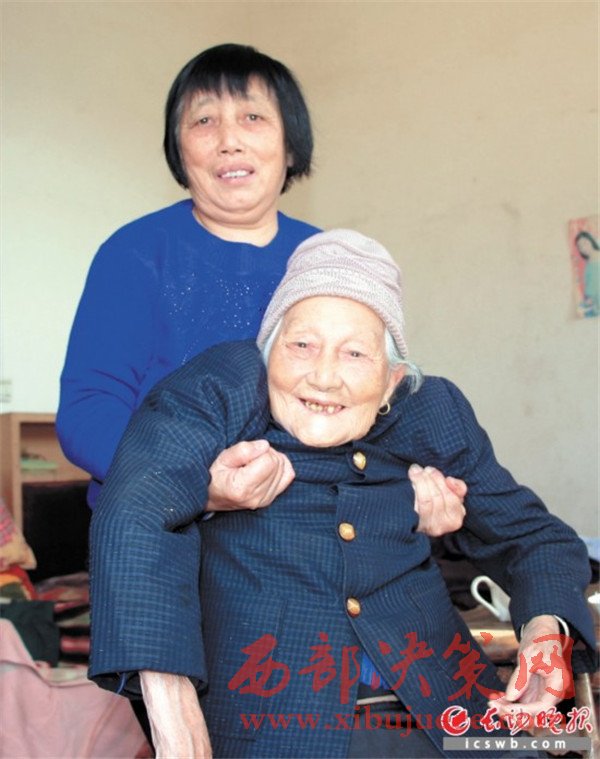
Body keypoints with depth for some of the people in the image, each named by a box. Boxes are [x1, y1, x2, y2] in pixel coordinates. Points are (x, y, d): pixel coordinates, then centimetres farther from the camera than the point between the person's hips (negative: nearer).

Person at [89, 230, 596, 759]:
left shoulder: (431, 415, 5)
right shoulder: (222, 391, -5)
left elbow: (533, 536, 13)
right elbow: (135, 514, -20)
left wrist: (547, 629, -8)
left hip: (438, 706, 4)